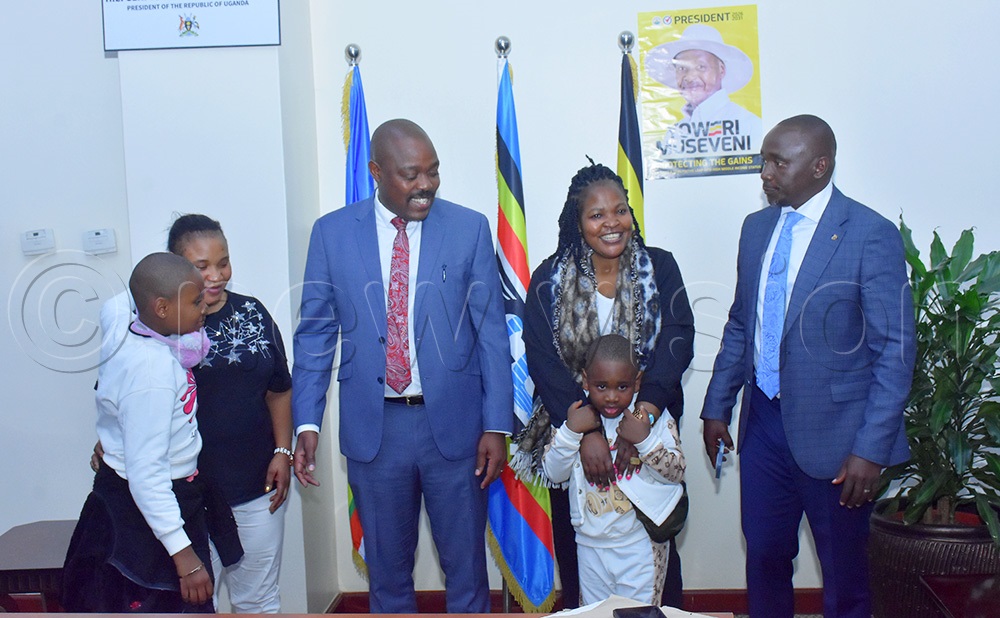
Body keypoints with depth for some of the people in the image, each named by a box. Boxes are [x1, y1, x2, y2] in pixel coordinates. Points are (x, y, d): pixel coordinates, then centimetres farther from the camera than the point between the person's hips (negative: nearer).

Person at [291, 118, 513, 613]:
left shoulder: (469, 228, -3)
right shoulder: (331, 233, 0)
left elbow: (491, 331, -2)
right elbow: (315, 332, 3)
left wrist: (497, 425, -5)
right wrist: (307, 423, -4)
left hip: (453, 421, -1)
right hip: (373, 425, 1)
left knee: (466, 564, 12)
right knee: (387, 568, 16)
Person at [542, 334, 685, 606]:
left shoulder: (653, 418, -8)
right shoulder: (573, 417, -4)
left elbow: (677, 472, -10)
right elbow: (554, 473, -7)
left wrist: (645, 440, -25)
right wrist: (570, 431, -21)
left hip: (640, 545, -2)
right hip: (591, 543, 2)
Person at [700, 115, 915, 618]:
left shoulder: (871, 235, -12)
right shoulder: (757, 227, 7)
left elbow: (895, 351, -12)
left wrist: (871, 449, -16)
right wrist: (717, 406, 13)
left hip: (833, 431, -5)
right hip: (763, 420, 5)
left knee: (843, 575, 11)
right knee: (763, 555, 15)